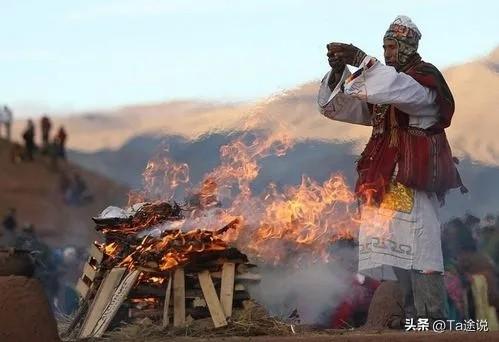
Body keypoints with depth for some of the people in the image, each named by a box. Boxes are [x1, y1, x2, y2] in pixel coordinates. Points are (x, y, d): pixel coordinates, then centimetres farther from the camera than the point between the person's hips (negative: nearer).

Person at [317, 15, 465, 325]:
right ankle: (413, 314, 6)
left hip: (413, 176, -7)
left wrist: (360, 60, -25)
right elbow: (334, 106, 15)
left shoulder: (426, 78, -2)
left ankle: (433, 315, -15)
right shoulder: (381, 78, 19)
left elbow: (396, 89, -25)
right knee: (392, 244, 4)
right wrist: (338, 72, -3)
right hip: (384, 177, 8)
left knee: (419, 241, -14)